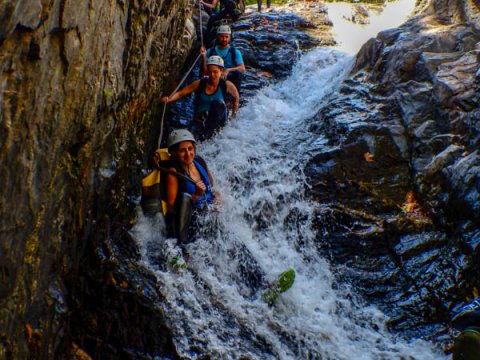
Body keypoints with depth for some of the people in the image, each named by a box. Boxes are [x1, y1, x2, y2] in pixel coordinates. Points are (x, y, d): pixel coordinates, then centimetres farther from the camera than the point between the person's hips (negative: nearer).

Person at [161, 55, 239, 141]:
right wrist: (169, 99, -25)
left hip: (217, 120, 1)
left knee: (218, 103, -29)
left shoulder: (226, 85, -10)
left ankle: (211, 132, -19)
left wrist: (234, 113, 7)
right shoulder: (199, 84, -9)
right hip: (200, 118, -1)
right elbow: (181, 93, -7)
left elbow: (236, 97, 9)